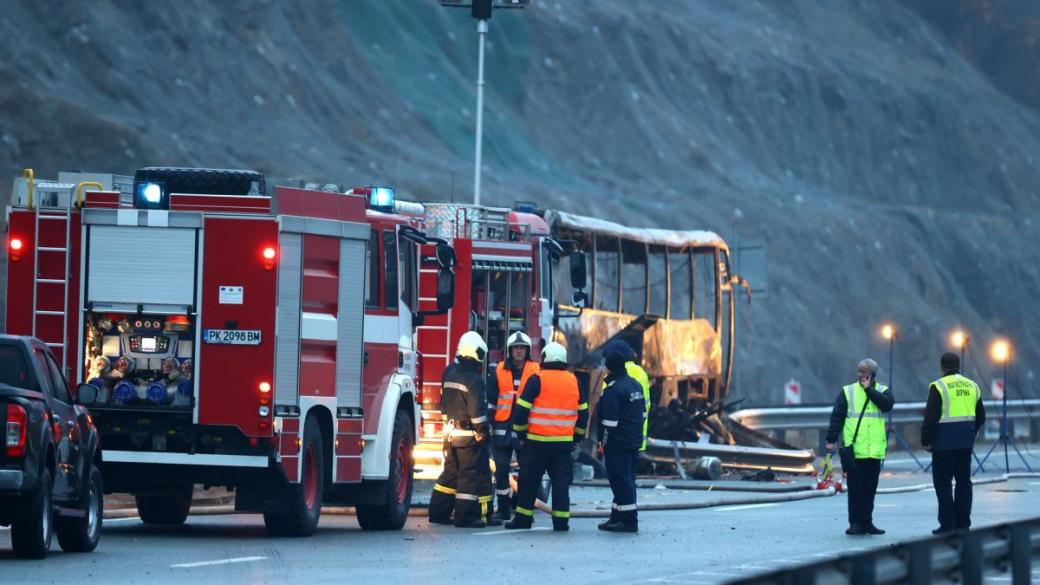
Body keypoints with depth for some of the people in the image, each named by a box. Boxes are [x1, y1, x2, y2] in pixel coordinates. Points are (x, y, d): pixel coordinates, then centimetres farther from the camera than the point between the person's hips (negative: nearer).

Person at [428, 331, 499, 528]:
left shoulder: (449, 373, 9)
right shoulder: (474, 380, -17)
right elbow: (477, 410, -20)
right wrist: (482, 431, -10)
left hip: (450, 432, 8)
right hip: (468, 434, -8)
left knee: (450, 472, 16)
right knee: (471, 474, -3)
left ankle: (438, 512, 18)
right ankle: (466, 516, -5)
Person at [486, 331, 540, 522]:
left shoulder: (536, 372, 5)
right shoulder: (499, 371, 8)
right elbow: (490, 399, 11)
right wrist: (488, 423, 6)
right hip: (502, 428, 1)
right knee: (501, 469, 1)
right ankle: (503, 508, 7)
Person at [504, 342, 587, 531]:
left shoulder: (537, 380, -7)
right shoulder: (573, 382, 7)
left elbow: (522, 409, -8)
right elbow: (583, 413, 13)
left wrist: (521, 434, 5)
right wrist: (576, 437, 22)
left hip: (537, 440, -3)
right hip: (564, 442, 3)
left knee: (529, 480, 6)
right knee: (561, 480, 7)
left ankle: (523, 518, 9)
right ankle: (561, 520, 3)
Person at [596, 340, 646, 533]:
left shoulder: (613, 390, -18)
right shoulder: (635, 385, 11)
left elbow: (609, 422, -19)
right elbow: (643, 414, 18)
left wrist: (604, 443, -9)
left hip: (617, 444, -9)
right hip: (634, 442, 9)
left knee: (621, 481, -5)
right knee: (626, 480, 14)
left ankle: (629, 520, -5)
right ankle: (617, 517, 22)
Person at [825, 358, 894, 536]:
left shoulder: (883, 391, 9)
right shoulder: (847, 392, 5)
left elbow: (887, 404, -13)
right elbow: (836, 417, 3)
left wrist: (869, 389, -11)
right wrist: (831, 440, -4)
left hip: (874, 451, 2)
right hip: (854, 450, -2)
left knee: (870, 488, 7)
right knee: (855, 488, -3)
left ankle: (866, 522, 15)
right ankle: (855, 523, 1)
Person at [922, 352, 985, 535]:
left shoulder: (938, 387, -11)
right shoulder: (972, 386, 9)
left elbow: (930, 417, -13)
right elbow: (980, 417, 16)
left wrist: (926, 441, -5)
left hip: (944, 443, -6)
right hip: (965, 443, 6)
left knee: (942, 482, -1)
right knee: (963, 481, 12)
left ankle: (947, 524, -4)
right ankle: (963, 522, 13)